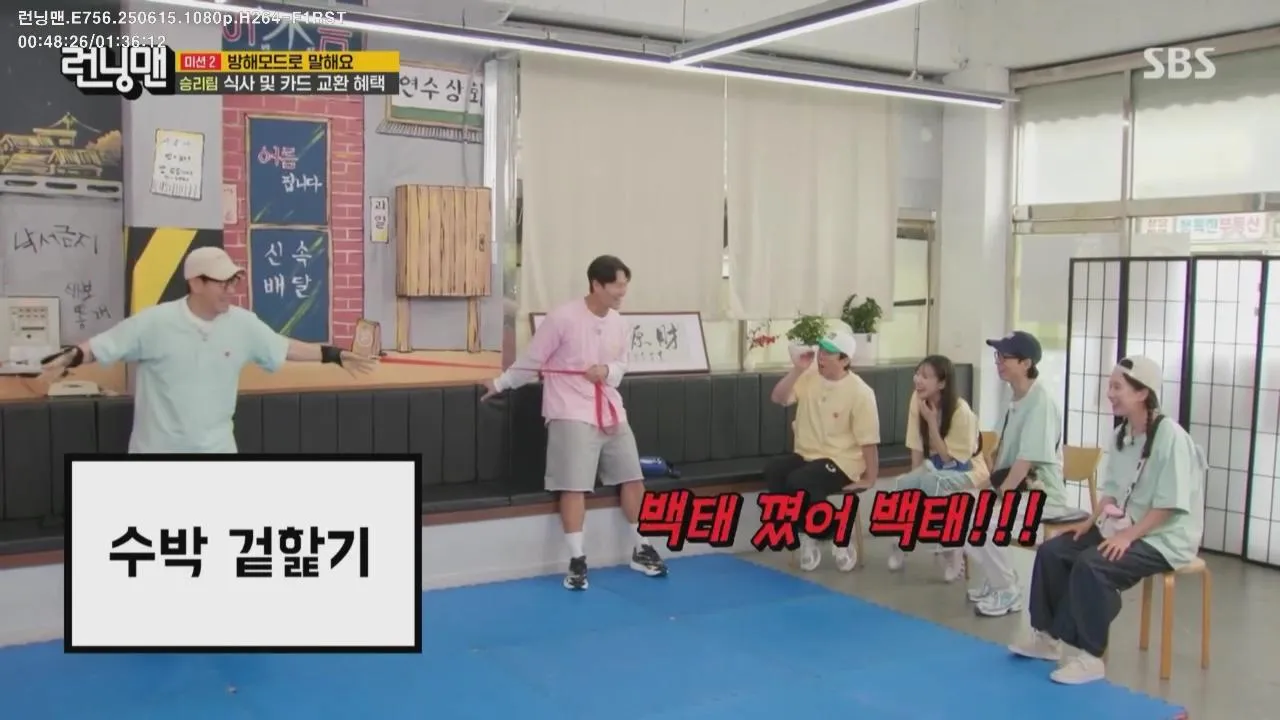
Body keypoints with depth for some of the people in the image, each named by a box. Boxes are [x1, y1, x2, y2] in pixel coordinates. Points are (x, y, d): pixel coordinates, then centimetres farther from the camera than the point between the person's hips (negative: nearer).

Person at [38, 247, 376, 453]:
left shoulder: (243, 323, -4)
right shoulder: (155, 322, -16)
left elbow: (284, 348, 7)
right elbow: (100, 346, -15)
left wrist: (334, 355, 7)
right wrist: (69, 358, -35)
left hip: (216, 452, 3)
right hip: (158, 455, -3)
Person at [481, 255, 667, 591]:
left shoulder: (618, 323, 4)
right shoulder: (562, 318, -14)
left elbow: (621, 365, 10)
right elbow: (532, 360, -5)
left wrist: (607, 370, -12)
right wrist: (501, 383, -1)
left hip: (611, 412, 7)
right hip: (572, 414, -6)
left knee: (633, 478, 10)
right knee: (574, 486, -9)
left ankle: (641, 550, 24)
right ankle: (577, 561, 2)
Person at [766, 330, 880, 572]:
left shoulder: (860, 392, -12)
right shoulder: (809, 376, 2)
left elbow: (868, 441, -9)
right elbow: (778, 398, -3)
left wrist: (869, 479, -7)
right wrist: (797, 370, -13)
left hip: (840, 462, -6)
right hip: (806, 455, 6)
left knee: (798, 482, -32)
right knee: (773, 471, -23)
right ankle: (806, 534, -10)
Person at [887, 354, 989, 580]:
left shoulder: (961, 411, -25)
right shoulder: (918, 400, -10)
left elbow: (948, 459, -22)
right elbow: (917, 446, -3)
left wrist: (932, 422, -28)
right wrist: (914, 478, -14)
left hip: (966, 471, -5)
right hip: (934, 469, 5)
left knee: (929, 483, -35)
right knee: (904, 485, -26)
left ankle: (951, 545, -18)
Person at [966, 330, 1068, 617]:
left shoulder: (1040, 402, -21)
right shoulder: (1016, 400, 9)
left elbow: (1025, 462, -25)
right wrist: (989, 487, 5)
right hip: (1012, 488, 9)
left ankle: (1008, 592, -6)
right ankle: (993, 581, 13)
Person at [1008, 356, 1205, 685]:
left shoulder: (1170, 436, -19)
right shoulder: (1121, 435, 8)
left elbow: (1170, 505, -21)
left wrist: (1128, 536, -25)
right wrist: (1091, 521, 1)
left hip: (1162, 538, -9)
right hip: (1121, 527, 9)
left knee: (1090, 566, -30)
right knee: (1051, 552, -4)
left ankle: (1088, 656, -18)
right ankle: (1047, 634, 7)